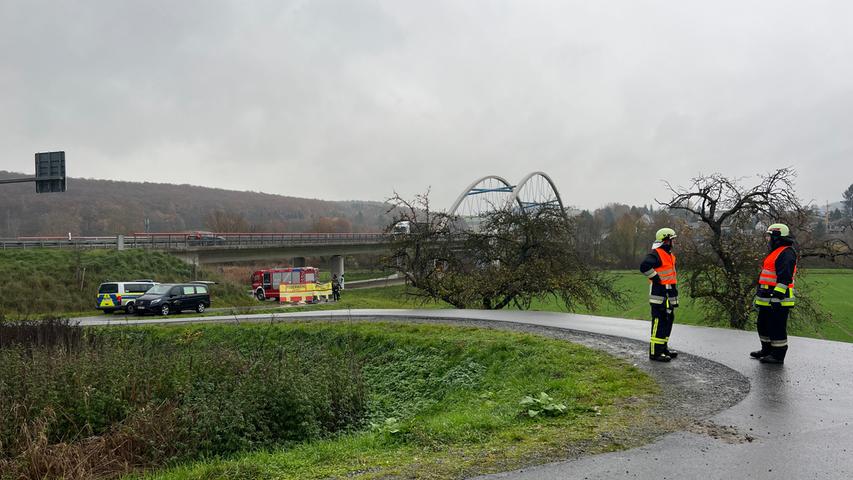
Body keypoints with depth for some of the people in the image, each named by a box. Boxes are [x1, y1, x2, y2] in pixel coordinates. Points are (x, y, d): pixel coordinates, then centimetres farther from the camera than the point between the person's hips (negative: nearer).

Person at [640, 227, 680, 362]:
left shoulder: (669, 254, 17)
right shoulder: (656, 254, -16)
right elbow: (644, 266, -33)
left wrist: (674, 289, 22)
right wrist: (656, 279, -22)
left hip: (669, 294, 10)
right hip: (659, 294, -10)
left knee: (669, 320, 17)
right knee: (659, 322, -9)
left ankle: (663, 348, 28)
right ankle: (655, 352, -5)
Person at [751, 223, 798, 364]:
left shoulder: (786, 253, -15)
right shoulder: (775, 253, 20)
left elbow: (784, 277, -23)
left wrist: (777, 295, -27)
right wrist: (759, 296, 28)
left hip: (778, 300, -11)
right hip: (767, 300, 11)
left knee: (777, 328, -5)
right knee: (763, 325, 18)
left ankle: (778, 355, 2)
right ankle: (767, 350, 30)